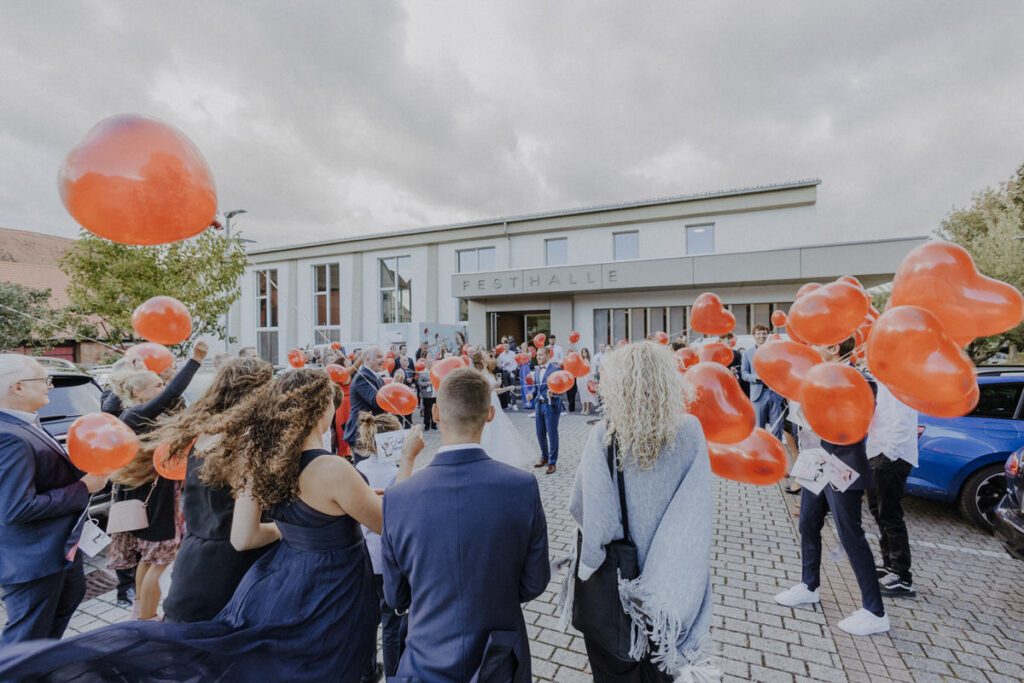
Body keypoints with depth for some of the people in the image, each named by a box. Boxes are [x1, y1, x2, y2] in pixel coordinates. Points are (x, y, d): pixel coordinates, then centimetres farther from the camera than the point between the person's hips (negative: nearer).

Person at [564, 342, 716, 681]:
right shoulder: (690, 430, -14)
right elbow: (696, 511, -12)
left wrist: (587, 561, -3)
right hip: (665, 572, 2)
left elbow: (584, 507, -19)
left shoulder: (604, 434, -22)